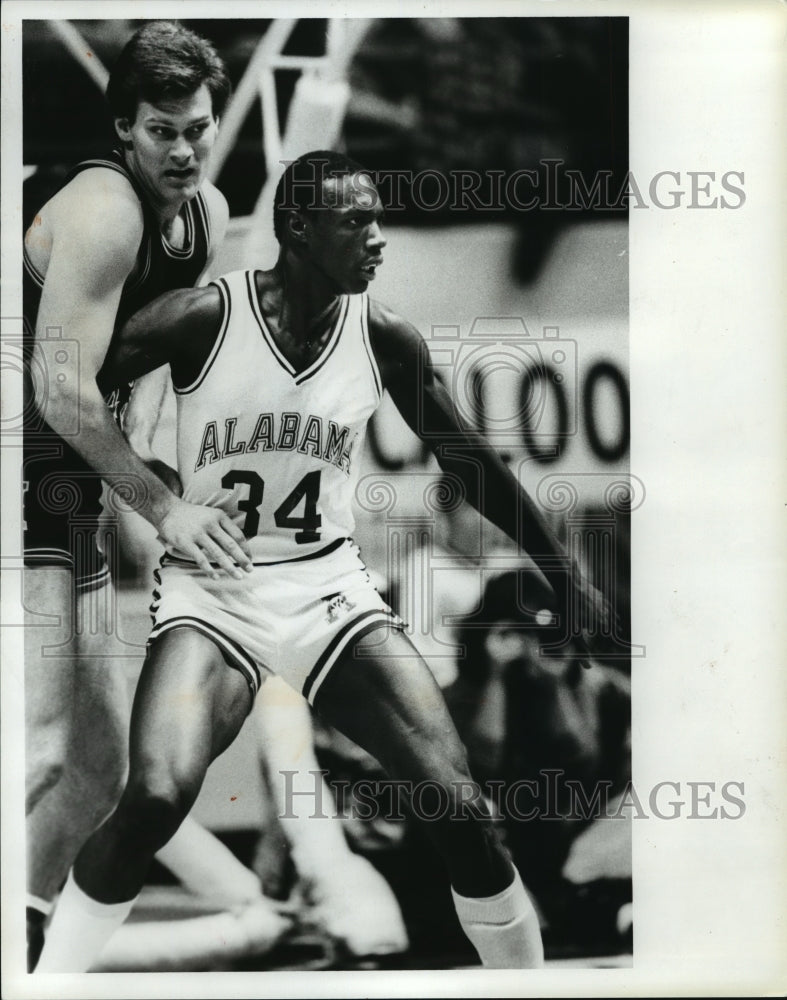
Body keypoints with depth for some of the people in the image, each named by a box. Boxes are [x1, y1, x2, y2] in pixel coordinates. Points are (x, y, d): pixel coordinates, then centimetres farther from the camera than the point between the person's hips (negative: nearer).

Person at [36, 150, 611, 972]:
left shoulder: (384, 338, -3)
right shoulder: (202, 318, -13)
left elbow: (467, 460, 9)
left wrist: (564, 572, 13)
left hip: (329, 591, 3)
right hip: (209, 594, -3)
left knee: (459, 806, -7)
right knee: (155, 799, -26)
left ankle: (523, 968, 16)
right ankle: (51, 974, -3)